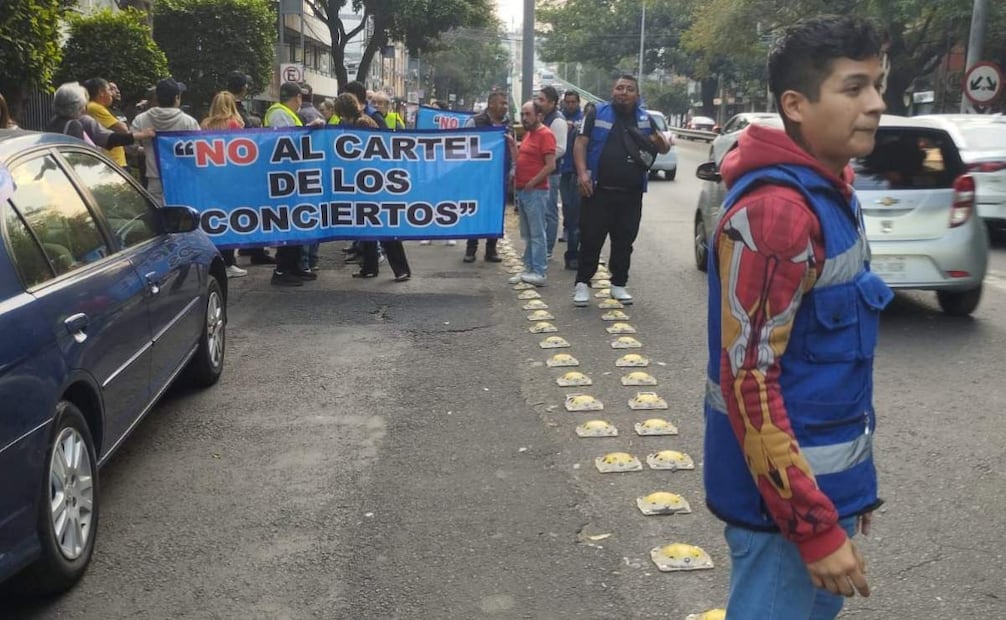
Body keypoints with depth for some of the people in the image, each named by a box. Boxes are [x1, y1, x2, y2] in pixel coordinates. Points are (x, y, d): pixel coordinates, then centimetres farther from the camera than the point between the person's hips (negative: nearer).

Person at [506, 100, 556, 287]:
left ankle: (539, 273, -4)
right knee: (527, 234, 13)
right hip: (522, 190, 9)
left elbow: (550, 165, -17)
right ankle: (529, 269, 20)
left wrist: (532, 183, -15)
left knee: (537, 233, -6)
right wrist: (512, 144, 6)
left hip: (536, 191, -9)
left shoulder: (545, 134, -11)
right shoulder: (528, 133, 17)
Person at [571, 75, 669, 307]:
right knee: (591, 239, 0)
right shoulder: (597, 114, 1)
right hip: (598, 191, -3)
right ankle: (582, 283, 10)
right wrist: (582, 173, -17)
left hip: (631, 194, 3)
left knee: (624, 242, 10)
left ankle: (619, 284, 21)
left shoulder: (645, 119, 11)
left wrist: (660, 141, -9)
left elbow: (664, 149, 16)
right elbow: (581, 143, -3)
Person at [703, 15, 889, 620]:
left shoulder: (831, 192, 7)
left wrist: (850, 482, 18)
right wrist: (817, 525, -22)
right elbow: (749, 381, -24)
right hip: (786, 489, -9)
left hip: (823, 473, 9)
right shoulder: (775, 210, -23)